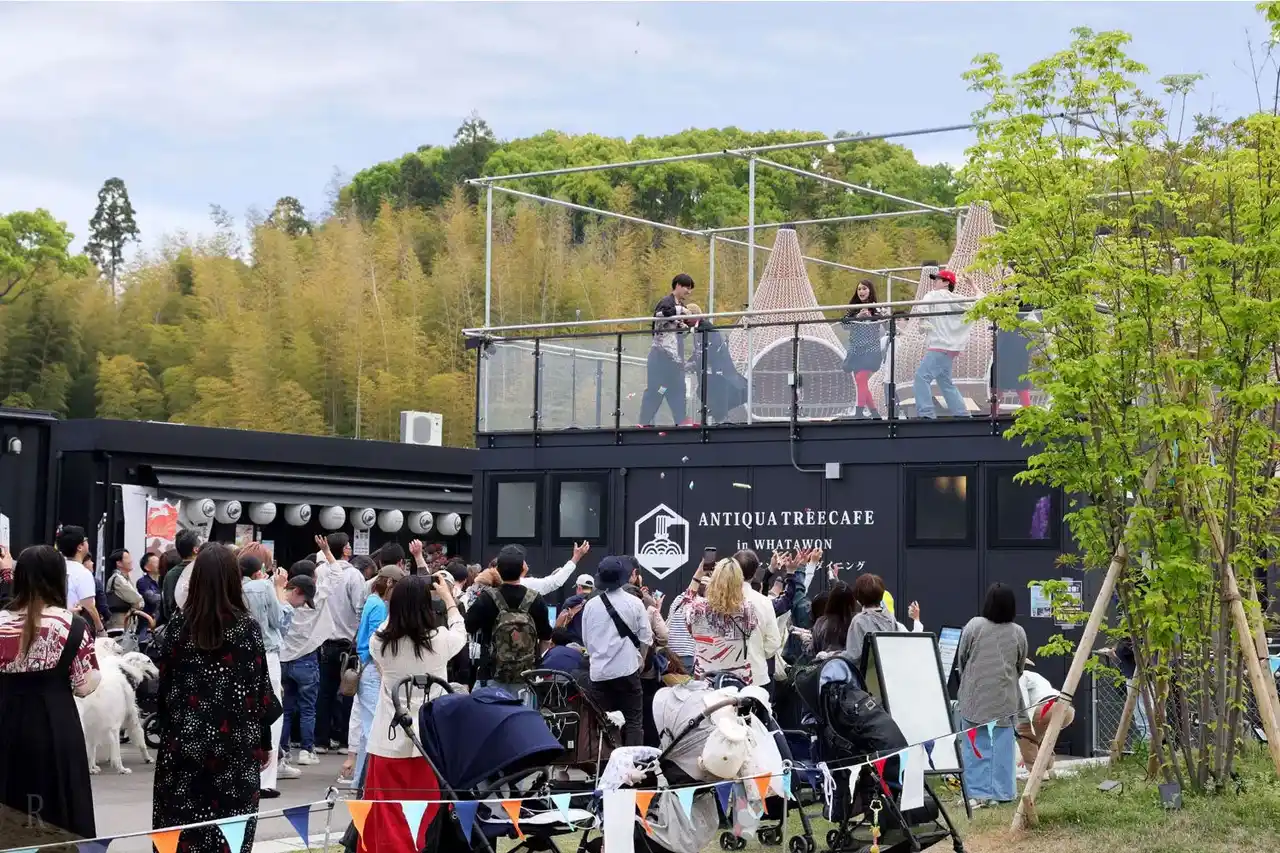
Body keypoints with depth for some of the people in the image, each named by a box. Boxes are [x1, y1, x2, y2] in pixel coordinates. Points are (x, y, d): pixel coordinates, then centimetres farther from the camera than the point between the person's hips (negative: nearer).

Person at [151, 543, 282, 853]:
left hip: (183, 743, 1)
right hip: (235, 746, -1)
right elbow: (260, 689, -3)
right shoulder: (246, 627, -7)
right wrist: (264, 743, 6)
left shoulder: (179, 623, -4)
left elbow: (161, 679, 2)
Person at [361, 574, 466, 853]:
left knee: (389, 818, 5)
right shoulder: (440, 640, -9)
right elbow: (461, 633, 14)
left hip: (390, 741, 1)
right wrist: (448, 597, 27)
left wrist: (401, 601, 25)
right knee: (430, 816, 8)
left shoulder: (381, 642, -7)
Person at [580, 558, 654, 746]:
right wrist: (641, 659, 16)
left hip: (599, 671, 2)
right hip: (627, 668, -2)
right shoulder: (634, 603, -5)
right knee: (633, 720, 4)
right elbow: (645, 636, -2)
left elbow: (586, 640, 9)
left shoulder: (591, 605, 0)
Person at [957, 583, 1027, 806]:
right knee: (1002, 744, 7)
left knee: (976, 744, 3)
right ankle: (1002, 792, 9)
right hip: (1005, 697, 2)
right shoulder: (1018, 633, -1)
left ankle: (978, 792, 2)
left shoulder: (974, 626, -8)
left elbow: (961, 659, 2)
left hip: (975, 694, -2)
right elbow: (1020, 666, 10)